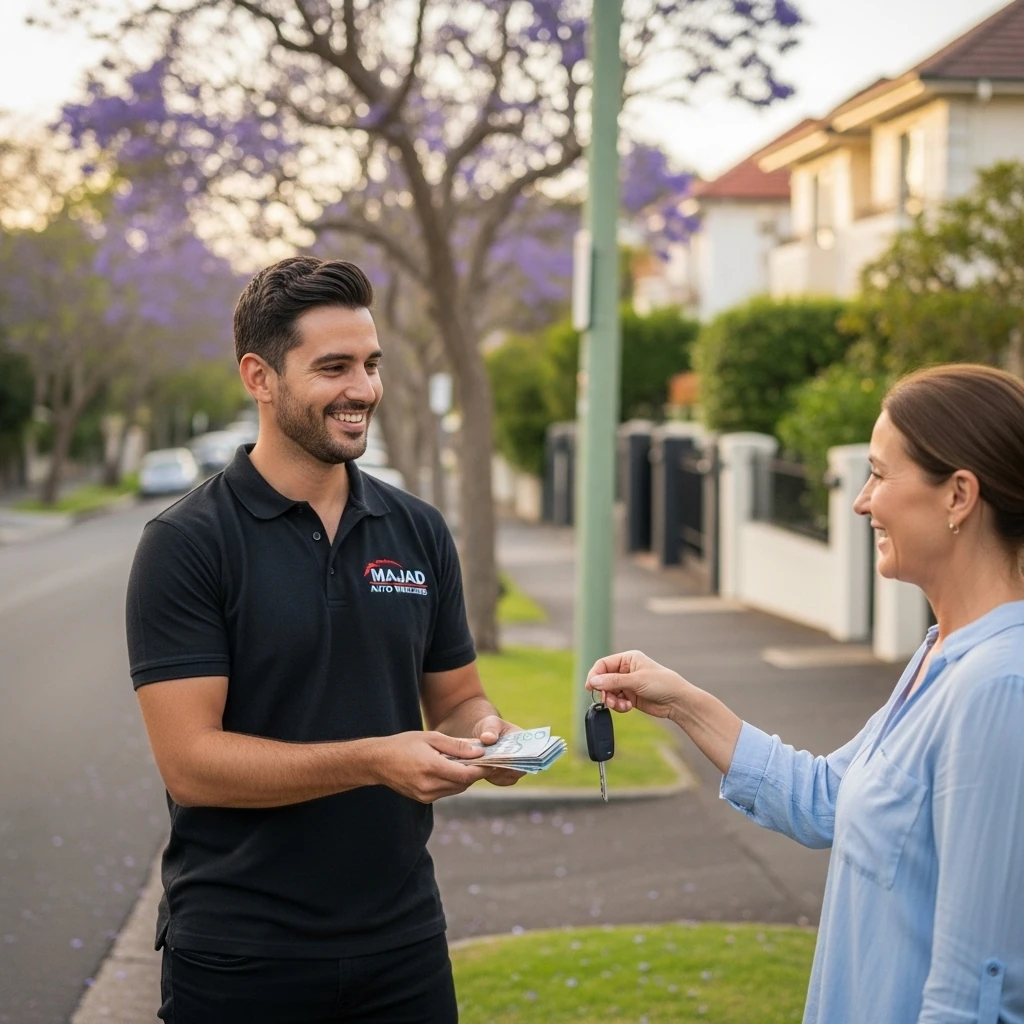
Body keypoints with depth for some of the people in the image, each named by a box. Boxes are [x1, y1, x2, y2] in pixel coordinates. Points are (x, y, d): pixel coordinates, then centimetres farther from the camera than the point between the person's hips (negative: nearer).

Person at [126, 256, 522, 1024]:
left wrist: (485, 732, -11)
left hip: (404, 941, 4)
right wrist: (374, 760, -25)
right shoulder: (185, 544, -10)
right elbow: (189, 760, -16)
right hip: (241, 959, -4)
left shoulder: (419, 531, 5)